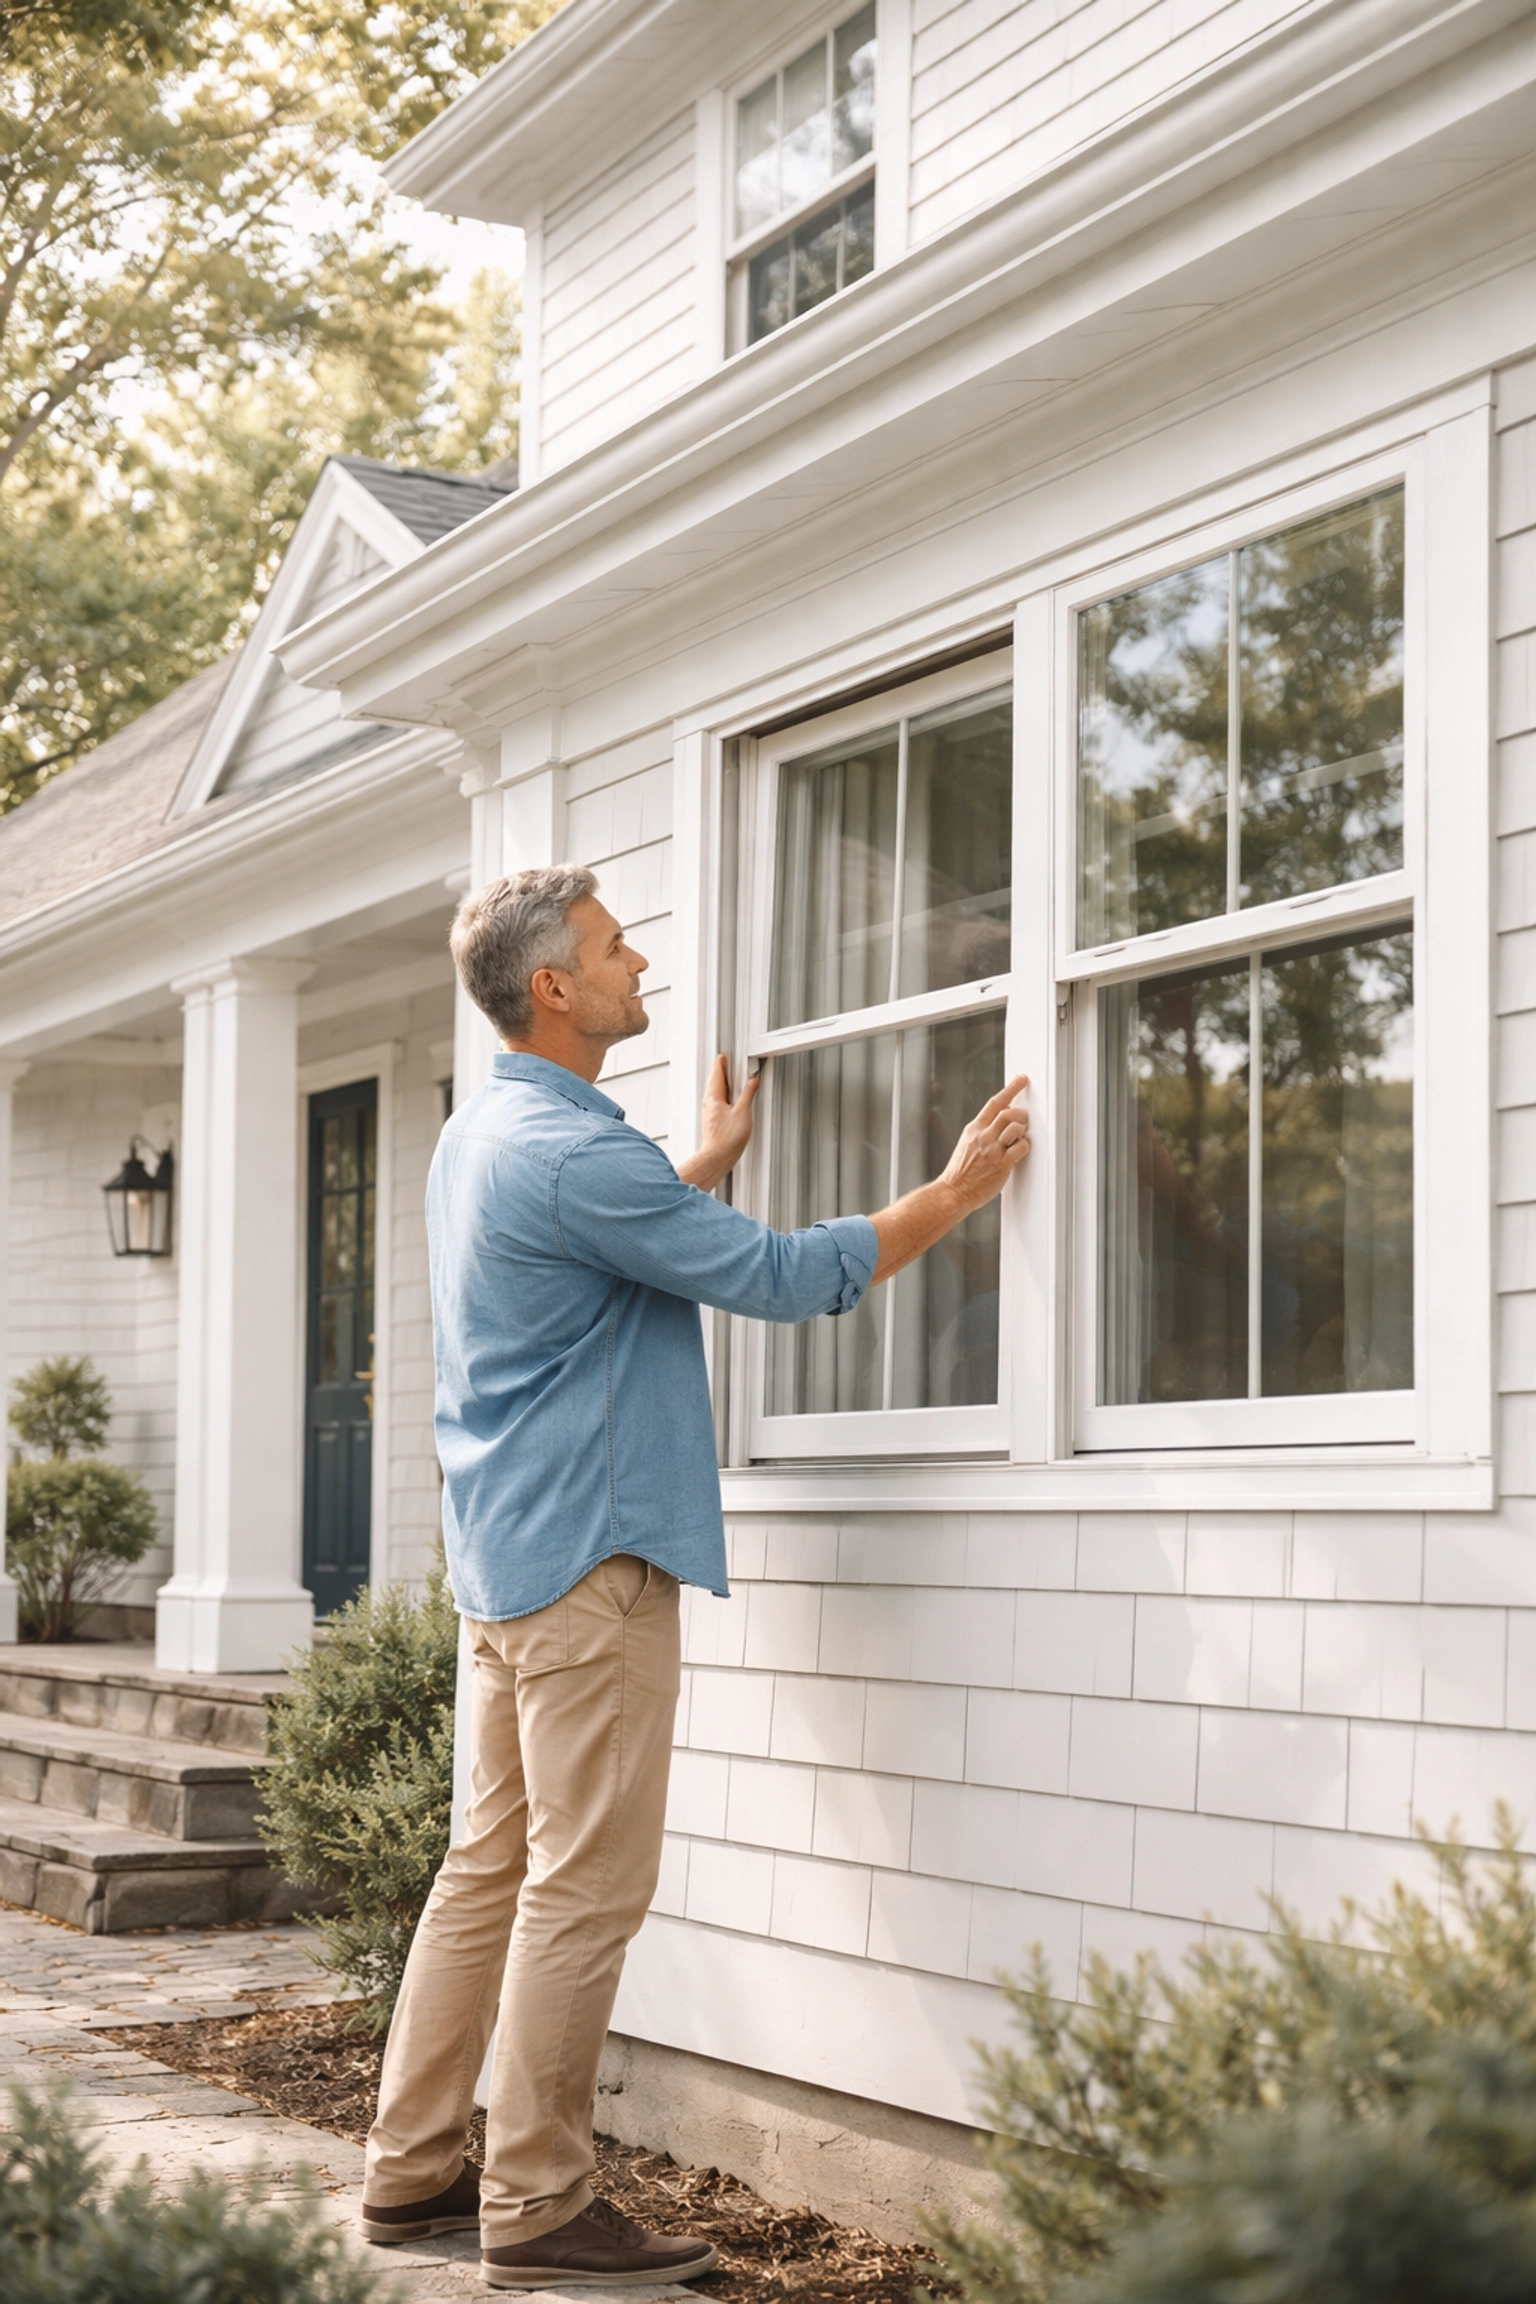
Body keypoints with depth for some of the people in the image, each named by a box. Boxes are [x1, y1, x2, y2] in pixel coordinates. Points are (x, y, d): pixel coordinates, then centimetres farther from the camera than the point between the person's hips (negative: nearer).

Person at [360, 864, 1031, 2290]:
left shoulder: (480, 1139, 15)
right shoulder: (570, 1152, -17)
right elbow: (781, 1278, -15)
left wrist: (708, 1164, 38)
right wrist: (959, 1190, -7)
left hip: (506, 1557, 11)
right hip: (586, 1556, -11)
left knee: (491, 1868, 13)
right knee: (587, 1884, -6)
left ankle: (412, 2172, 18)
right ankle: (535, 2210, -2)